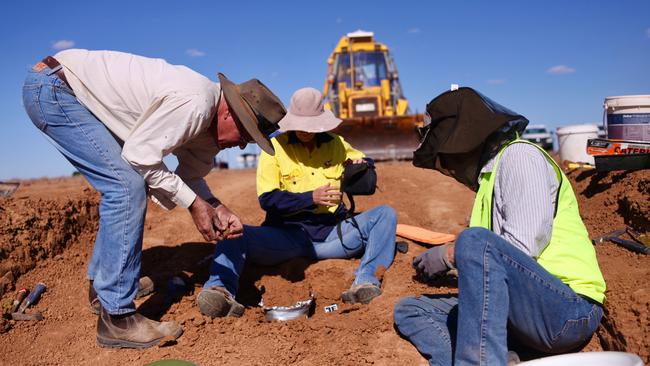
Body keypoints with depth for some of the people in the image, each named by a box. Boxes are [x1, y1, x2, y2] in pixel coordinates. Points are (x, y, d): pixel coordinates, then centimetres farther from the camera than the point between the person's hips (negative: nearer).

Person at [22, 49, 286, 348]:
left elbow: (190, 175, 10)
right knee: (128, 184, -20)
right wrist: (194, 203, -17)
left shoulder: (207, 115, 4)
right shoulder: (193, 103, -26)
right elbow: (140, 155, -22)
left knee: (125, 183, 14)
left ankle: (100, 284, 27)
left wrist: (218, 209, -6)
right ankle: (116, 317, -15)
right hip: (52, 86, -10)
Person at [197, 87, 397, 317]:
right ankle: (221, 292, -50)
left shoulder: (335, 144, 11)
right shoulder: (275, 146, 2)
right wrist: (312, 198, -17)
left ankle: (365, 283, -33)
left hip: (331, 234, 3)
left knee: (385, 215, -16)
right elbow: (267, 199, -6)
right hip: (286, 235, -2)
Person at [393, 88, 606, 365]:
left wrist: (448, 255, -11)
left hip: (569, 310, -9)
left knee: (474, 241, -32)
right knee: (410, 311, 5)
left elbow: (522, 247, -19)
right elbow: (502, 257, 14)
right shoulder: (488, 175, 18)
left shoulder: (521, 155, -7)